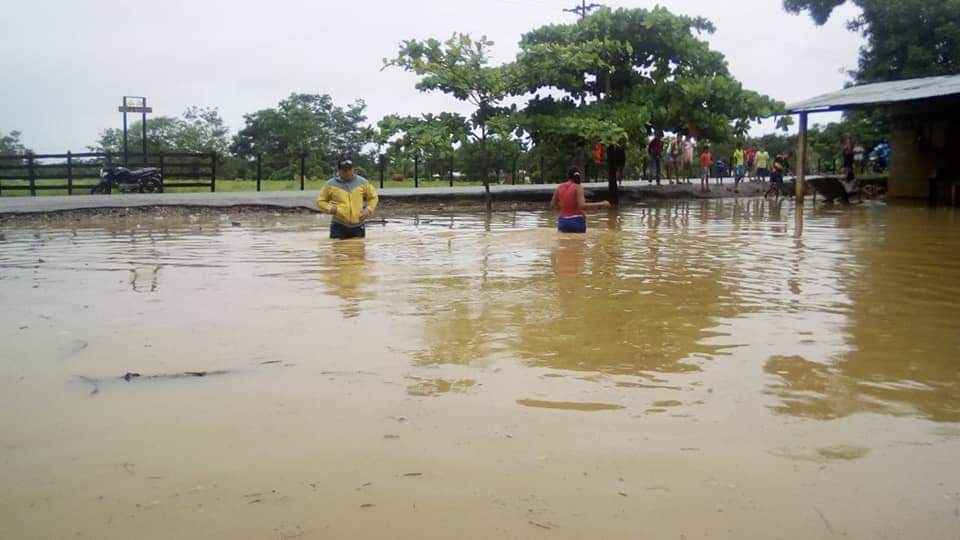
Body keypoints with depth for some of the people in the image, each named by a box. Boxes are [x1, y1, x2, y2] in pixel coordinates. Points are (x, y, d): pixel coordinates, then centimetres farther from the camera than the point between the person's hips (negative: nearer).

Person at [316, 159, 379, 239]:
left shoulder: (362, 182, 4)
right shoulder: (330, 184, 0)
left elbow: (373, 197, 16)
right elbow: (320, 201, 8)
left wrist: (368, 210, -1)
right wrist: (330, 208, -11)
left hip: (358, 227, 2)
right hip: (338, 227, -2)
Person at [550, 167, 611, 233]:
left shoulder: (559, 188, 6)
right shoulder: (578, 187, -8)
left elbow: (553, 205, 11)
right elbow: (582, 206, -19)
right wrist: (601, 204, -13)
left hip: (563, 222, 5)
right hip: (577, 222, -5)